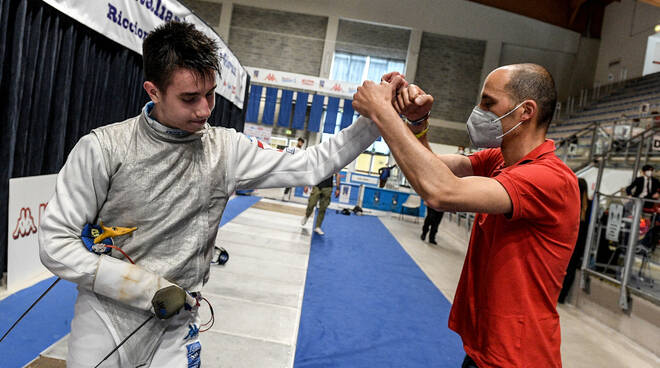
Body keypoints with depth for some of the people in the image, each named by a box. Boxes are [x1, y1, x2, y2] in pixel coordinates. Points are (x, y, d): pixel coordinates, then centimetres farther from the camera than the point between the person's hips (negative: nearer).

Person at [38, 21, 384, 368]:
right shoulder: (102, 147, -16)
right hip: (105, 316, -2)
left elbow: (310, 167, -8)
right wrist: (148, 287, -20)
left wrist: (375, 120, -17)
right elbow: (55, 243, -14)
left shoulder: (226, 148, -8)